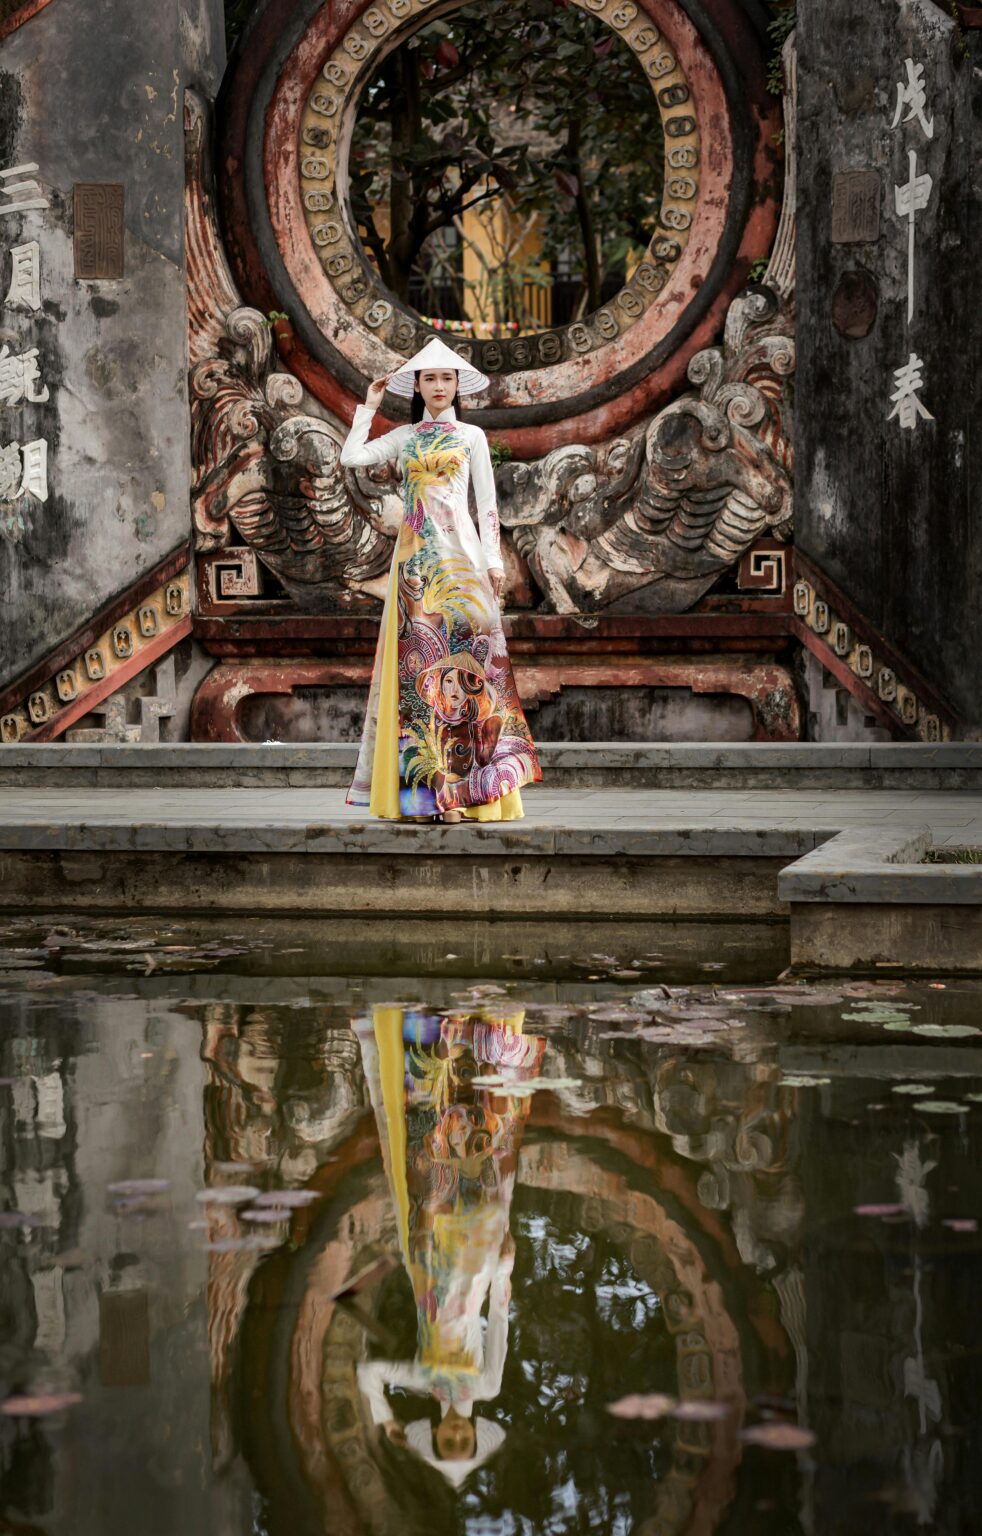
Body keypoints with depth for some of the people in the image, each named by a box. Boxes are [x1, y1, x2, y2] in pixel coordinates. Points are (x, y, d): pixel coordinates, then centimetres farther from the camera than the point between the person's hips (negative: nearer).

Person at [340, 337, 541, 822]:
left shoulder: (471, 436, 9)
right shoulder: (404, 437, 14)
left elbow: (486, 501, 5)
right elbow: (351, 457, 4)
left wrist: (493, 558, -3)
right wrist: (369, 407, 10)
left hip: (459, 553, -3)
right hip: (415, 555, 3)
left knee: (463, 649, -9)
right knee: (418, 658, -2)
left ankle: (469, 788, -9)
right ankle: (424, 784, -1)